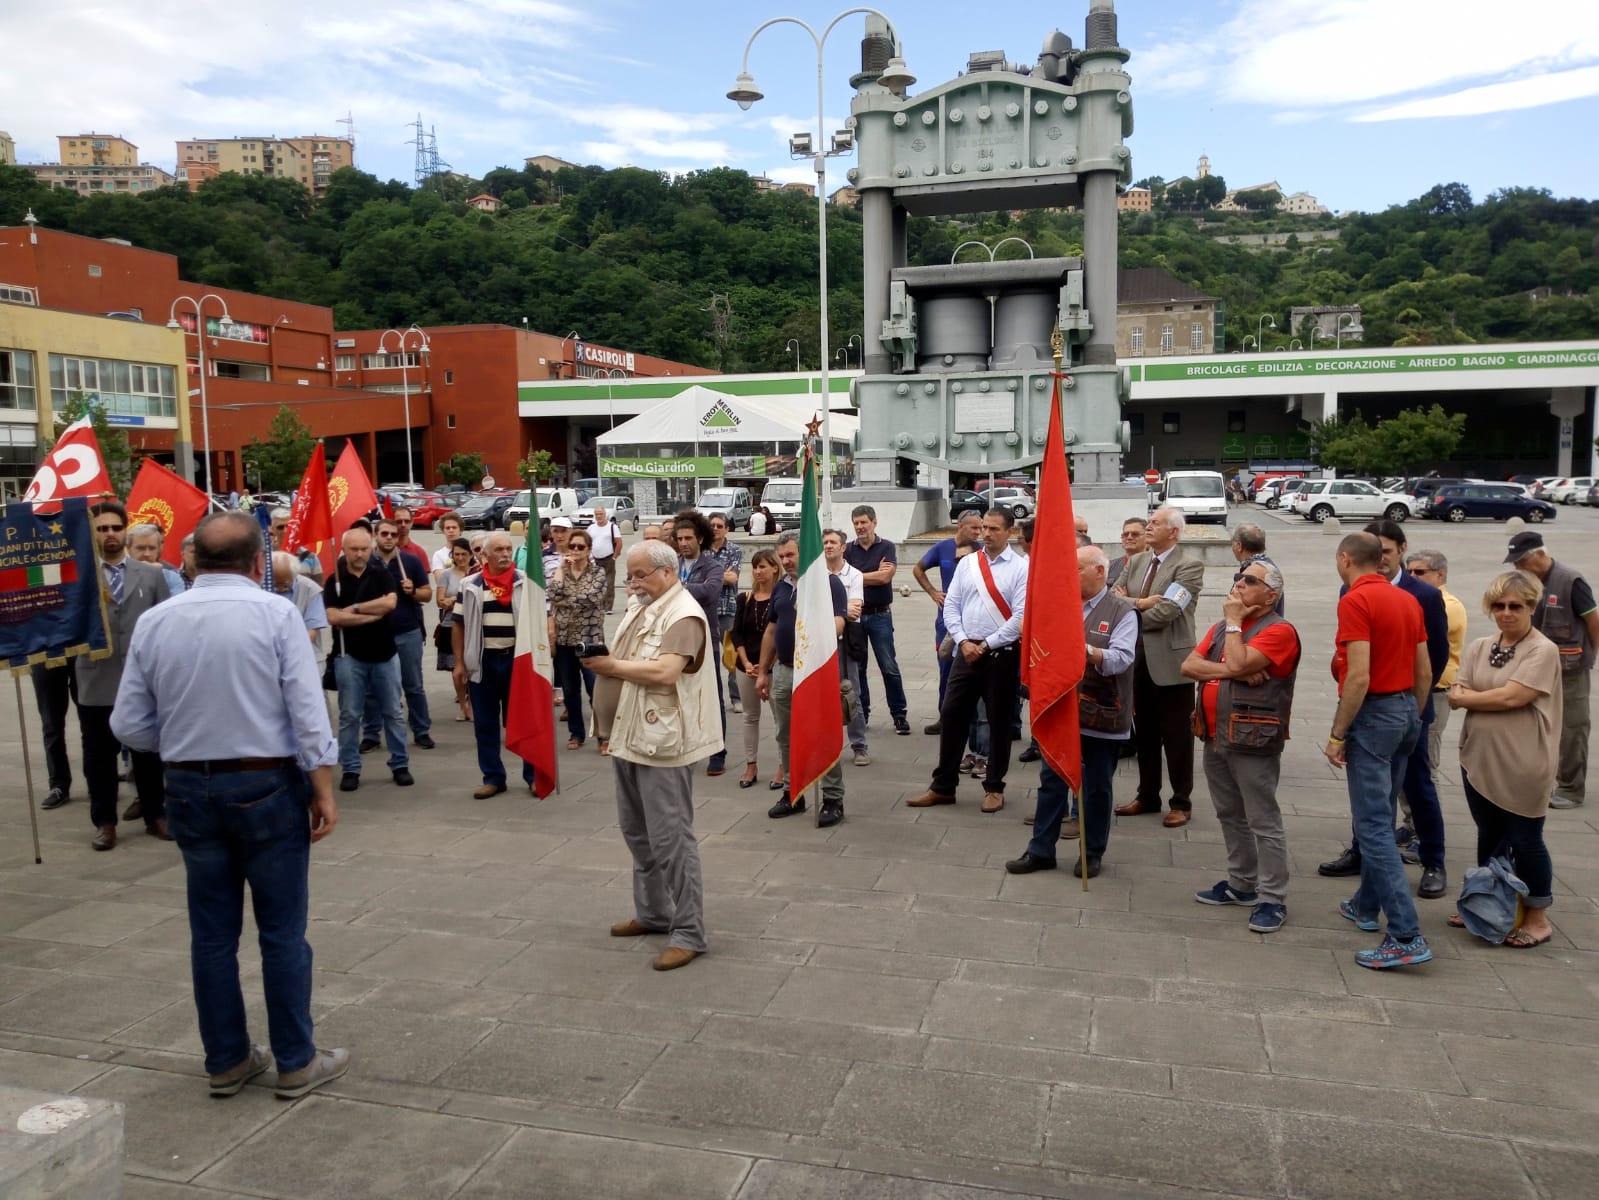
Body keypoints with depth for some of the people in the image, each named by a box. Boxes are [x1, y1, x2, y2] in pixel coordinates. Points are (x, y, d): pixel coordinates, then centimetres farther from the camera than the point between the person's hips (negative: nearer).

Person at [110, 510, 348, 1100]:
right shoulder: (275, 613, -11)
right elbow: (308, 710, -15)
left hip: (189, 789, 4)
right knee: (282, 930, 6)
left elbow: (129, 725, 3)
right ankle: (296, 1062, 16)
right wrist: (323, 787, -9)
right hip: (267, 786, -4)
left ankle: (226, 1061, 26)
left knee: (212, 932, 14)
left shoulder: (154, 622, 1)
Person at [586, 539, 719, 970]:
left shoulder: (683, 614, -16)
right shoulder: (638, 607, 14)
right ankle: (653, 913, 32)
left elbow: (665, 672, -26)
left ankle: (688, 933, 4)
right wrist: (600, 659, 0)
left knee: (670, 839, -4)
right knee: (637, 832, 18)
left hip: (662, 742, -10)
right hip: (629, 737, 10)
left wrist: (611, 666, -17)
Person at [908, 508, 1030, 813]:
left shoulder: (1022, 568, -6)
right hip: (966, 650, 4)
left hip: (1002, 654, -4)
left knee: (998, 722, 7)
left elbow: (1020, 617, -12)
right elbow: (951, 606, 7)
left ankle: (994, 788, 22)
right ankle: (942, 786, 14)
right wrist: (963, 642, -6)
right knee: (952, 717, 4)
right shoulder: (967, 563, 7)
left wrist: (985, 645, -12)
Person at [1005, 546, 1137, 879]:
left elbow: (1122, 658, -20)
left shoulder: (1121, 610, -6)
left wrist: (1089, 651, -36)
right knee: (1051, 780, 8)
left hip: (1102, 714, -4)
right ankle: (1041, 850, 18)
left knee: (1097, 787, 9)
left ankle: (1092, 853, 23)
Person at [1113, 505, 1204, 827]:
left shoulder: (1189, 566, -11)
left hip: (1170, 660, -6)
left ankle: (1181, 803, 16)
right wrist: (1140, 603, -15)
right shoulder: (1135, 562, 11)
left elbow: (1165, 612, -20)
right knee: (1144, 733, 16)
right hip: (1138, 659, 6)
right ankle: (1147, 796, 28)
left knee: (1176, 736, 4)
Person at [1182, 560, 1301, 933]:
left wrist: (1233, 621, -11)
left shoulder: (1279, 631, -11)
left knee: (1263, 823, -1)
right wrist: (1235, 673, -14)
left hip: (1253, 743, -8)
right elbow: (1189, 665, 1)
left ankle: (1272, 899, 6)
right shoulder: (1221, 627, 14)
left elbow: (1237, 664, -25)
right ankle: (1241, 883, 30)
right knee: (1230, 816, 17)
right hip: (1215, 739, 8)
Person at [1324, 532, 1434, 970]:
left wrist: (1337, 734, -15)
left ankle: (1406, 936, -8)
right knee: (1380, 816, 20)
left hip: (1373, 713, -9)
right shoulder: (1408, 600, 9)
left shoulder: (1355, 601, -15)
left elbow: (1360, 677, -21)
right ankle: (1366, 906, 33)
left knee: (1373, 824, -6)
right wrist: (1412, 718, 22)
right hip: (1407, 709, 9)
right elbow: (1424, 672, 13)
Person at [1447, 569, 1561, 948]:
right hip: (1479, 759, 6)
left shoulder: (1543, 651, -11)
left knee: (1525, 841, 6)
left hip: (1523, 767, -6)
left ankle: (1537, 918, 22)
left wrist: (1467, 696, -7)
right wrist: (1488, 698, -17)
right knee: (1489, 836, 18)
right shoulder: (1480, 648, 6)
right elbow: (1456, 696, 1)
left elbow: (1511, 697, -21)